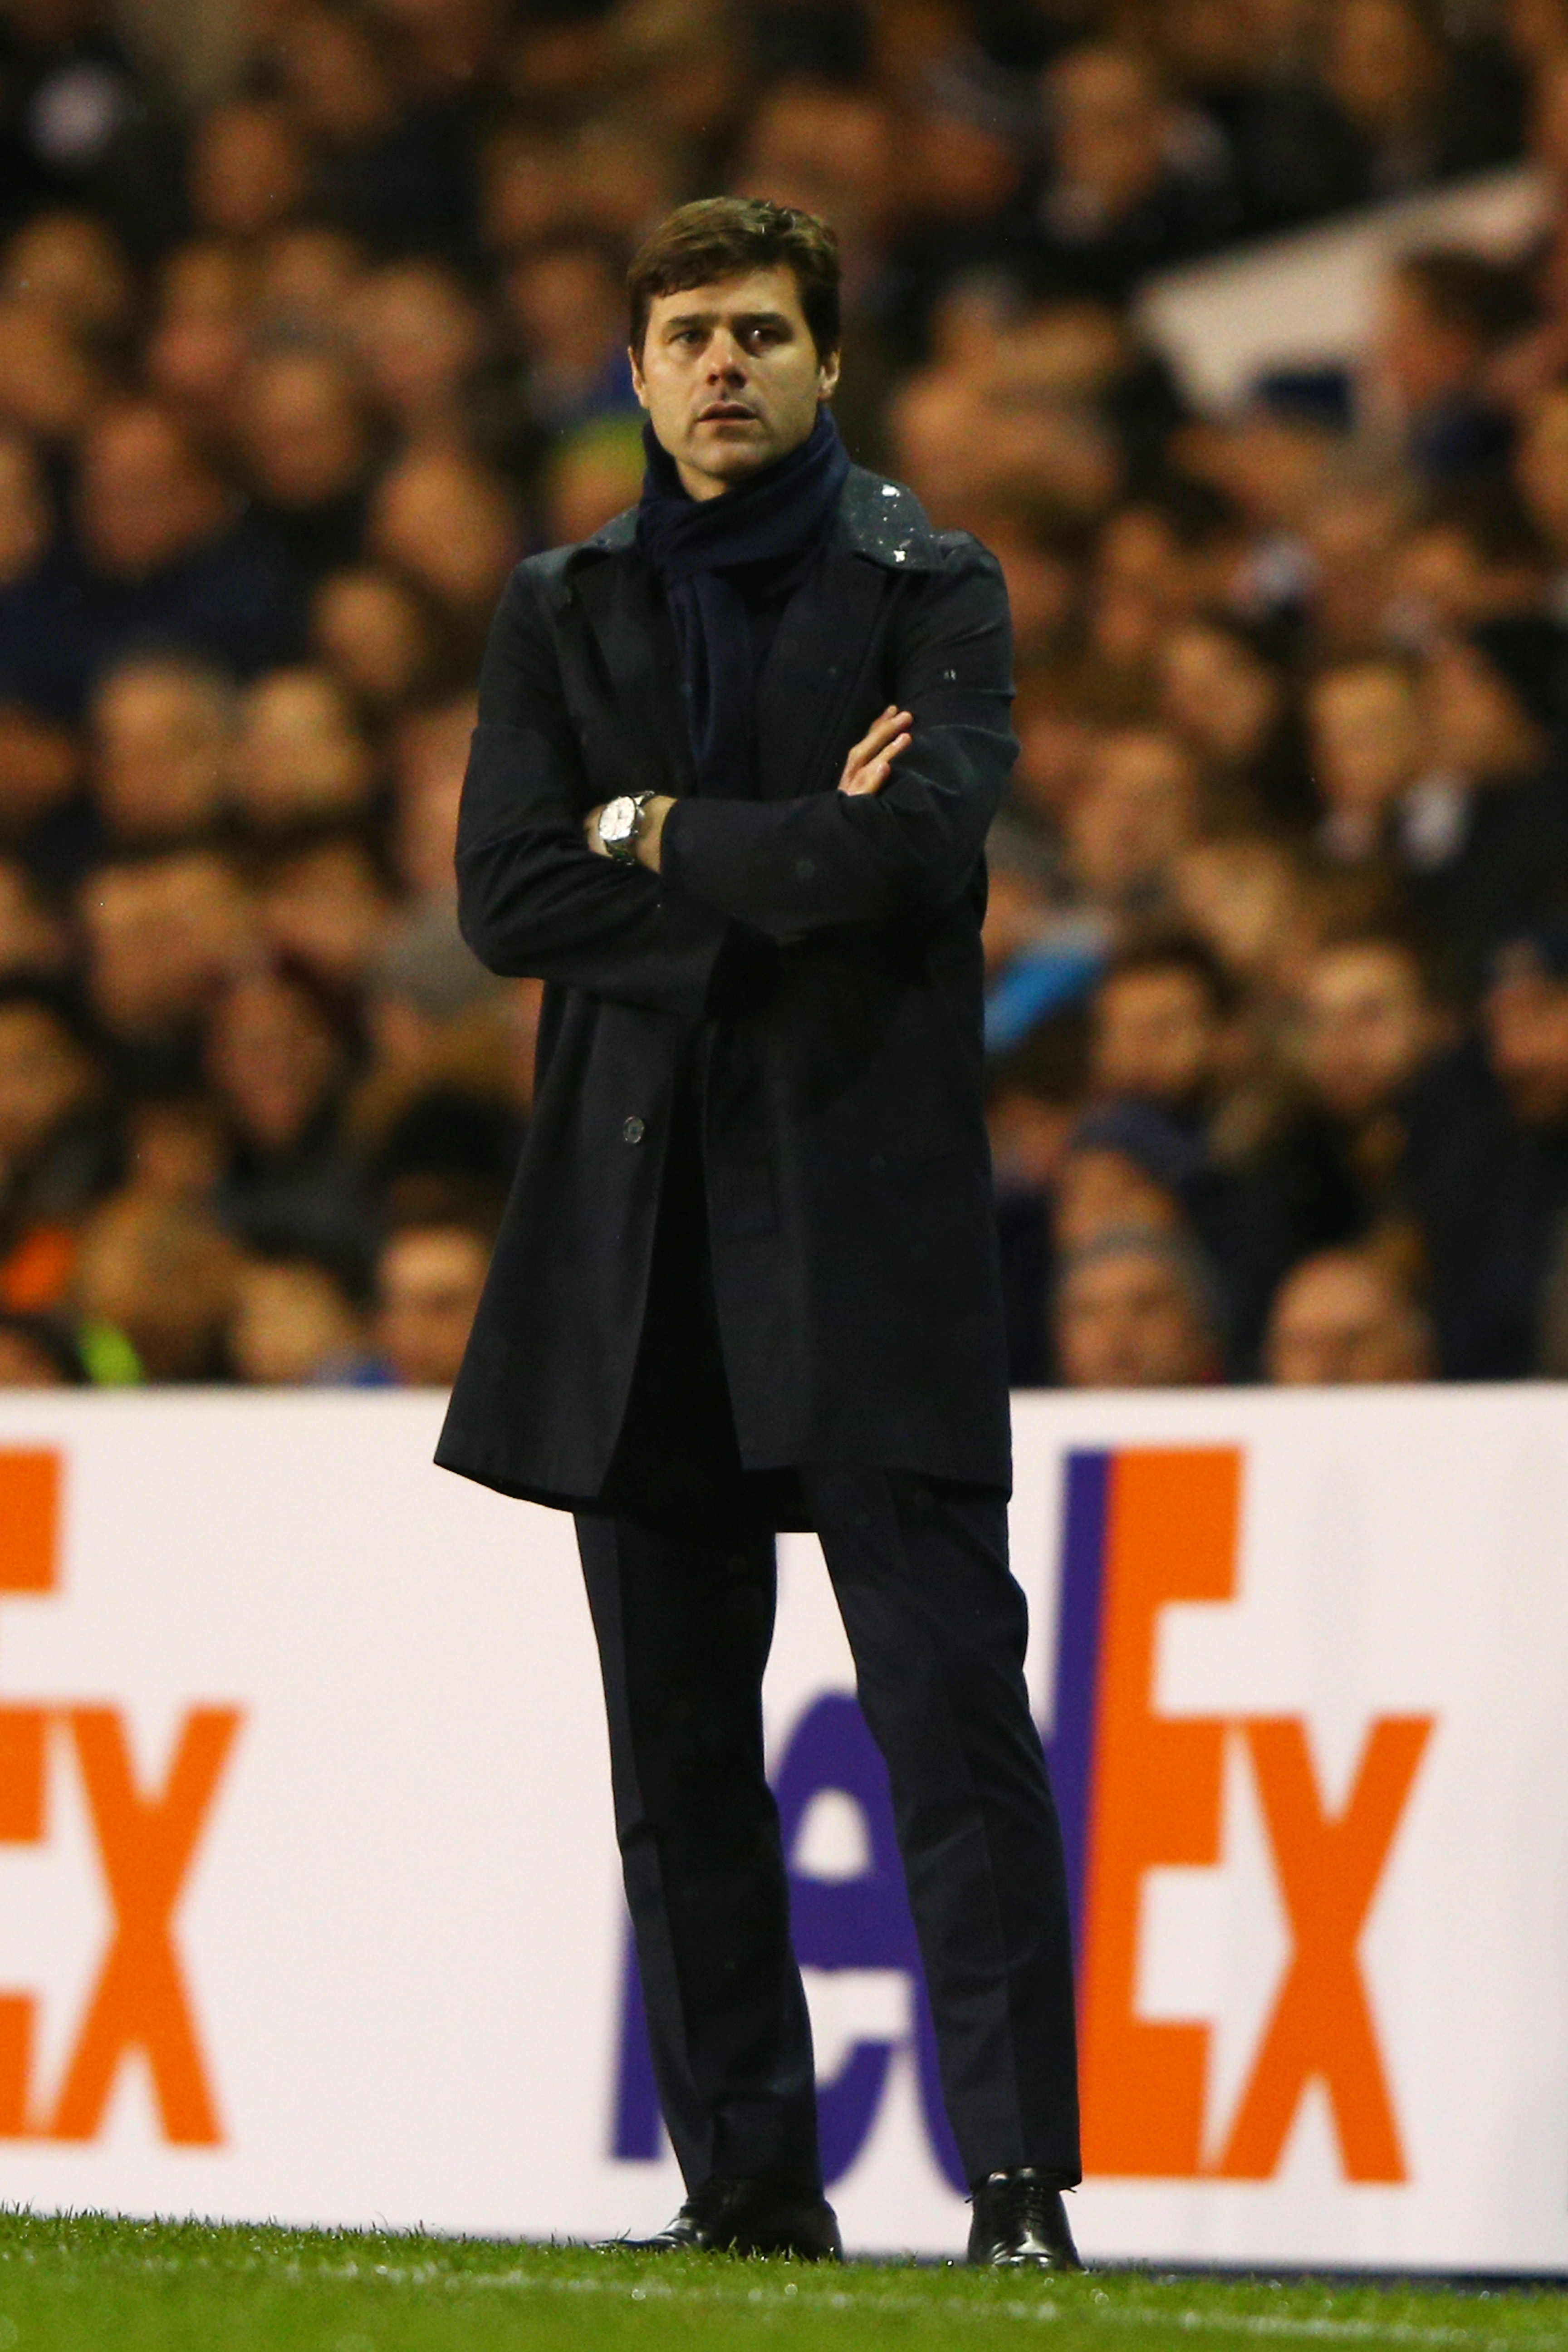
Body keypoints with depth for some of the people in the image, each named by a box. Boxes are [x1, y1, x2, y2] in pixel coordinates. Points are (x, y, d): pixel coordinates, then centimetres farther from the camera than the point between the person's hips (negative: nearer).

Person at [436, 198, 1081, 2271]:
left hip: (868, 1223, -4)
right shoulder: (564, 612, 14)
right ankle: (748, 2179, 11)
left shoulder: (927, 591, 4)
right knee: (679, 1753, 6)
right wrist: (779, 876, -9)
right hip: (639, 1228, 4)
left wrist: (656, 834, -4)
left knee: (952, 1711, -11)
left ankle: (1022, 2177, -14)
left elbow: (916, 846, -14)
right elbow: (505, 898, 1)